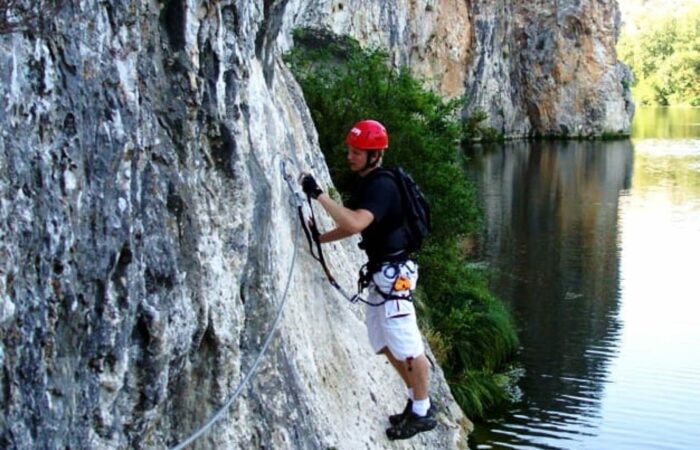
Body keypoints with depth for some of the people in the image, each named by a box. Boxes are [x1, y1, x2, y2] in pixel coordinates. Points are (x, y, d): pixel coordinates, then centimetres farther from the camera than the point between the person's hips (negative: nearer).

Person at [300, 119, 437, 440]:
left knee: (407, 346, -3)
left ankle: (423, 413, 9)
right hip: (380, 272, 11)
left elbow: (356, 223, -35)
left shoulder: (381, 187, -19)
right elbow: (351, 226, 19)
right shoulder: (364, 183, 12)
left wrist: (318, 195, -33)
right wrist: (318, 239, 8)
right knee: (385, 343, 17)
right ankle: (416, 399, 30)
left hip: (394, 272, -10)